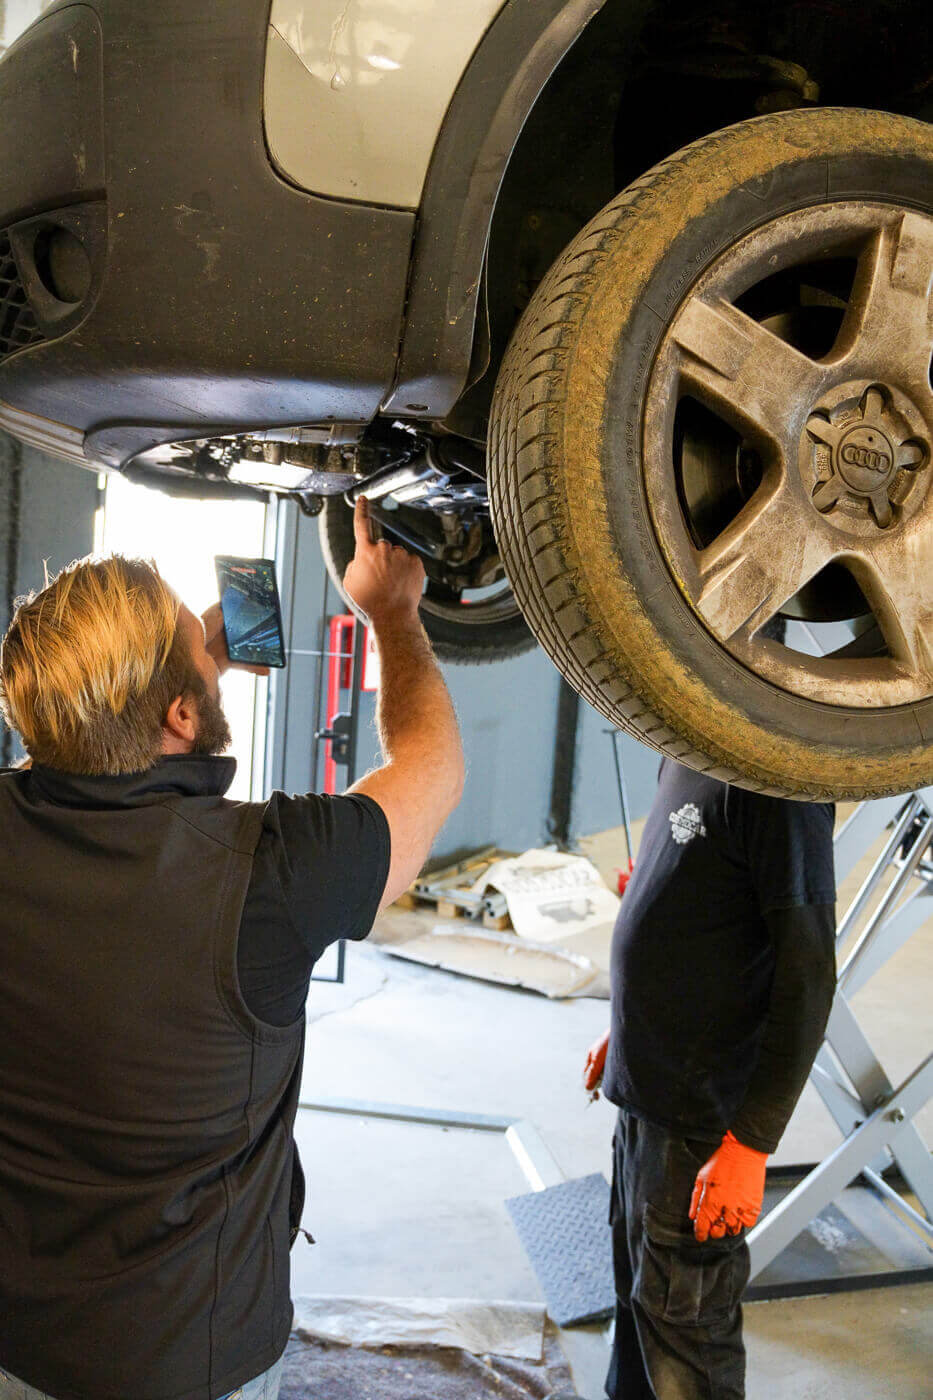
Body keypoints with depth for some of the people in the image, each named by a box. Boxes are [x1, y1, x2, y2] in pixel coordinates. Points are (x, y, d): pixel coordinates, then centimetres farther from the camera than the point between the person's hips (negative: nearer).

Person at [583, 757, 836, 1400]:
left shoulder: (776, 778, -22)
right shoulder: (686, 759, 5)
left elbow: (808, 975, -22)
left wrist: (750, 1145, -21)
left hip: (703, 1123, -8)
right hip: (644, 1098, 8)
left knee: (684, 1329, 9)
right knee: (638, 1297, 25)